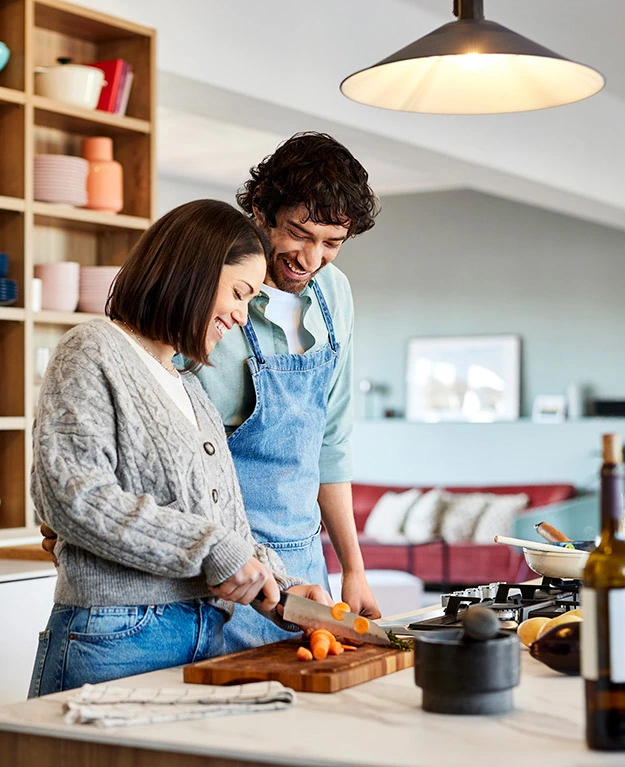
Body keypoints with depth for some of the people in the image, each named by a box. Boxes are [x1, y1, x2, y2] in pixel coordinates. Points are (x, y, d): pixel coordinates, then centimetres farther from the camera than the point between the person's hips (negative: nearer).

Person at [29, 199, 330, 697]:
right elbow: (71, 496, -17)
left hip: (208, 635, 7)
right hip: (116, 640, -7)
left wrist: (280, 589, 3)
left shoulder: (191, 390, 20)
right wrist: (210, 548, -17)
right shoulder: (93, 353, -4)